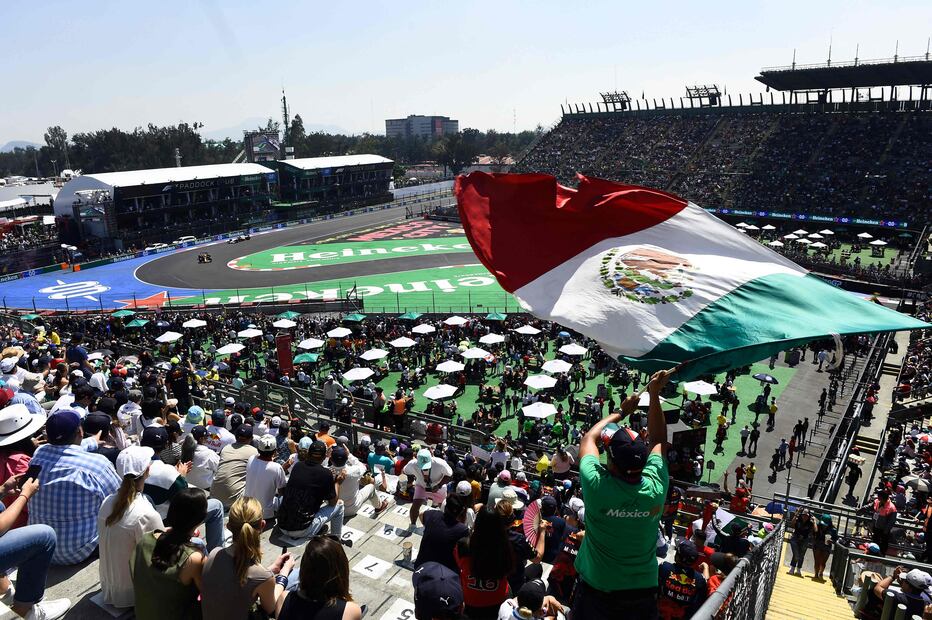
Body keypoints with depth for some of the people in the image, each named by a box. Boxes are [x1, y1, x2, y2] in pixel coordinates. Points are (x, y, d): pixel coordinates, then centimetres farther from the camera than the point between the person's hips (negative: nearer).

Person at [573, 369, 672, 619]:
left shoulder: (596, 486, -26)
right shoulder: (656, 488, -20)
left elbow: (589, 439, -6)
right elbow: (658, 440, -1)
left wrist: (621, 412, 6)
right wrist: (655, 394, -1)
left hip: (597, 588, -2)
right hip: (643, 589, 2)